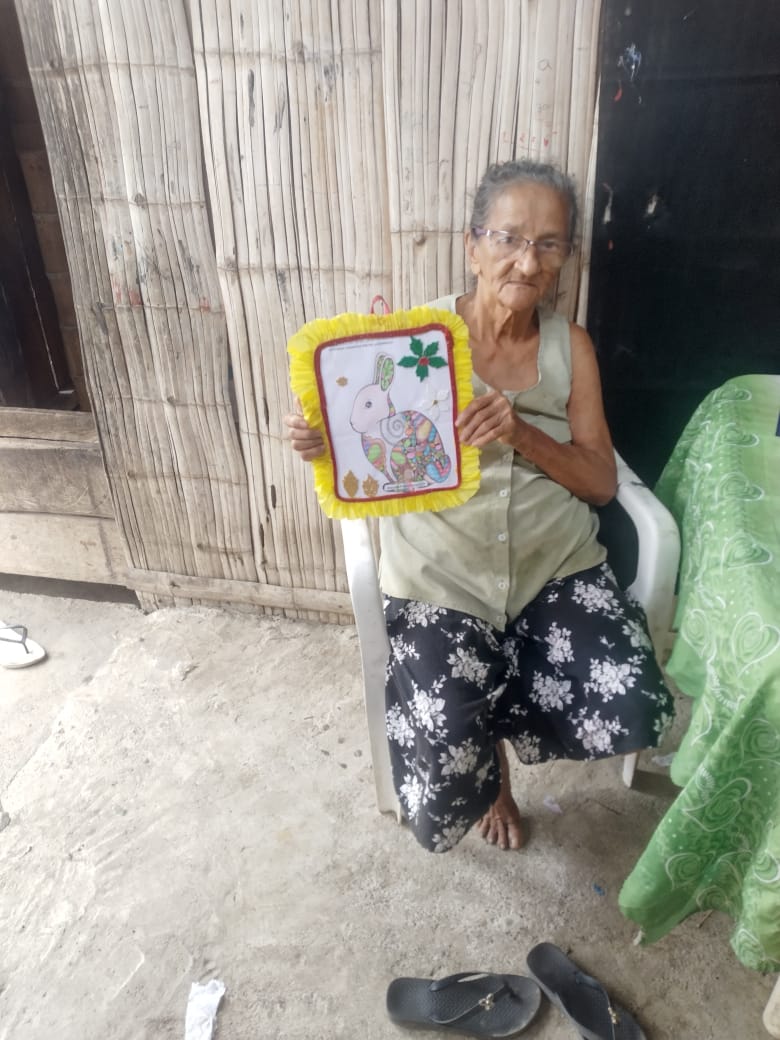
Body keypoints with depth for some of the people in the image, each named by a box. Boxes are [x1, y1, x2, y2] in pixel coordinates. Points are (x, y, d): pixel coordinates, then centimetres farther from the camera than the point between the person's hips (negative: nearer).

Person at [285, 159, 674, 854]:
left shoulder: (571, 347, 3)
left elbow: (601, 483, -1)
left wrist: (522, 433, -19)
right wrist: (324, 443, -23)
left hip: (555, 561, 3)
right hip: (444, 570, -2)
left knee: (632, 711, -18)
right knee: (447, 776, -19)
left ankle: (490, 717, 14)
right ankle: (487, 758, 23)